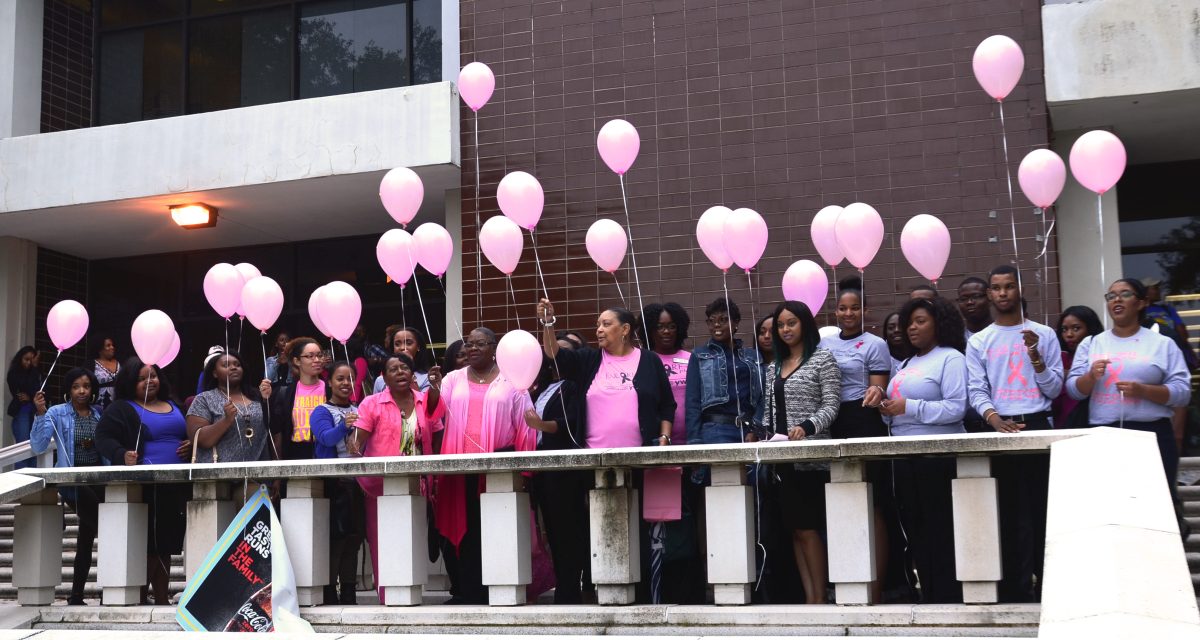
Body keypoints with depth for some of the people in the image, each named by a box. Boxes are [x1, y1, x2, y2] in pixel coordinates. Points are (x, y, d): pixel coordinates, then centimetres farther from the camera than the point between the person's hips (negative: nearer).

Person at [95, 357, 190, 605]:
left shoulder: (174, 406, 20)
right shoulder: (121, 409, 1)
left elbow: (188, 435, 30)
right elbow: (103, 438, -8)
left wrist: (191, 445, 7)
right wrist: (122, 455, -25)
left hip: (173, 489, 6)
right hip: (142, 488, -6)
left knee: (165, 546, 11)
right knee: (146, 545, -10)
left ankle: (162, 599, 19)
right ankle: (140, 598, -2)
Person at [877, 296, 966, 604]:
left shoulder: (950, 358, -4)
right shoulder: (905, 364, 21)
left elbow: (956, 408, -16)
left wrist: (908, 407, -16)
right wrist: (885, 405, 2)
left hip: (938, 458, -8)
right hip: (906, 458, 8)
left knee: (940, 532, -6)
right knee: (915, 529, 10)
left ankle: (947, 597, -1)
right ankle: (927, 594, 18)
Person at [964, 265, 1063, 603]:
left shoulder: (1044, 334, 8)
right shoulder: (978, 342, 9)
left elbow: (1054, 389, 4)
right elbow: (976, 391, 1)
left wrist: (1035, 356, -11)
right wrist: (996, 420, -17)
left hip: (1039, 426, 0)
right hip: (1000, 430, 0)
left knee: (1044, 507, 0)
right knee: (1011, 511, 1)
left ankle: (1048, 581, 6)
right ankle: (1017, 586, 5)